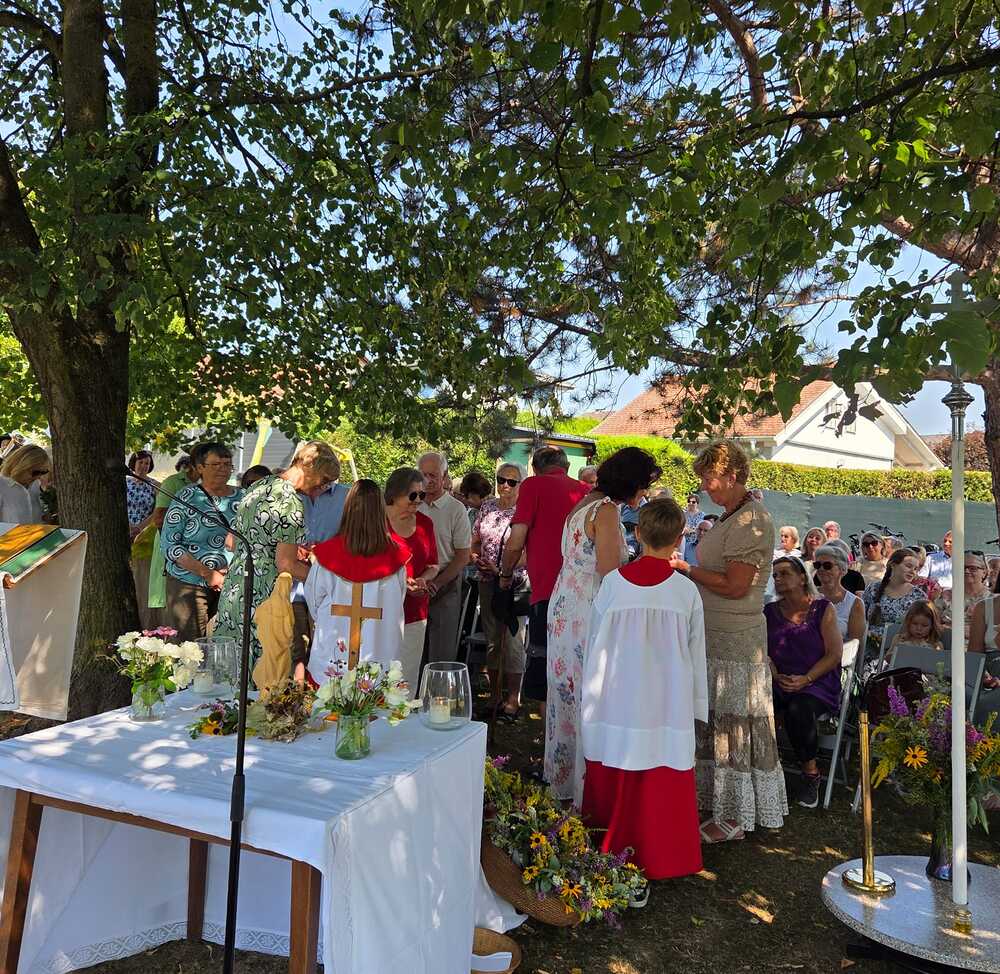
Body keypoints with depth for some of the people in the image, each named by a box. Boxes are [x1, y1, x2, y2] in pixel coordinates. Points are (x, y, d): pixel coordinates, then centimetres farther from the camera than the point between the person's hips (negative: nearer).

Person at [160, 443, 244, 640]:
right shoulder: (187, 497, -2)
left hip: (231, 585, 3)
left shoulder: (242, 497, 7)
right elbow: (169, 544, -7)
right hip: (188, 583, -3)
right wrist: (208, 574, -13)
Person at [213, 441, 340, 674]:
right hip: (262, 599, -9)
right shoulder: (291, 502, -15)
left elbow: (232, 542, 18)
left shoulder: (258, 486, 11)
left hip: (233, 587, 9)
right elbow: (286, 565, -17)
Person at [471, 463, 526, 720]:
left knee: (513, 639, -1)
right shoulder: (487, 507, 8)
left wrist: (502, 569, -18)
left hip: (515, 582, -5)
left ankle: (513, 698, 10)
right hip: (487, 582, 5)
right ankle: (493, 691, 25)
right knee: (491, 638, 13)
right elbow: (475, 540, 16)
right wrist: (476, 558, -3)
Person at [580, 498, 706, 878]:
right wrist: (697, 704, 13)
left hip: (619, 701, 1)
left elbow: (596, 644, 1)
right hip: (669, 703, 0)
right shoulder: (687, 591, -7)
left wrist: (591, 698, 13)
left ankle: (608, 853, 26)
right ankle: (662, 858, 20)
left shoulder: (613, 582, -7)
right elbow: (696, 654, 2)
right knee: (662, 788, 10)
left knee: (614, 786, 13)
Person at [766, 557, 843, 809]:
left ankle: (810, 772, -10)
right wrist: (776, 676, -11)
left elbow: (834, 653, -3)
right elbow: (763, 652, 9)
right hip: (778, 683, 3)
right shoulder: (770, 612, 14)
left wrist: (805, 679, -14)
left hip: (818, 683, -3)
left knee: (798, 710, -34)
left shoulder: (823, 609, 3)